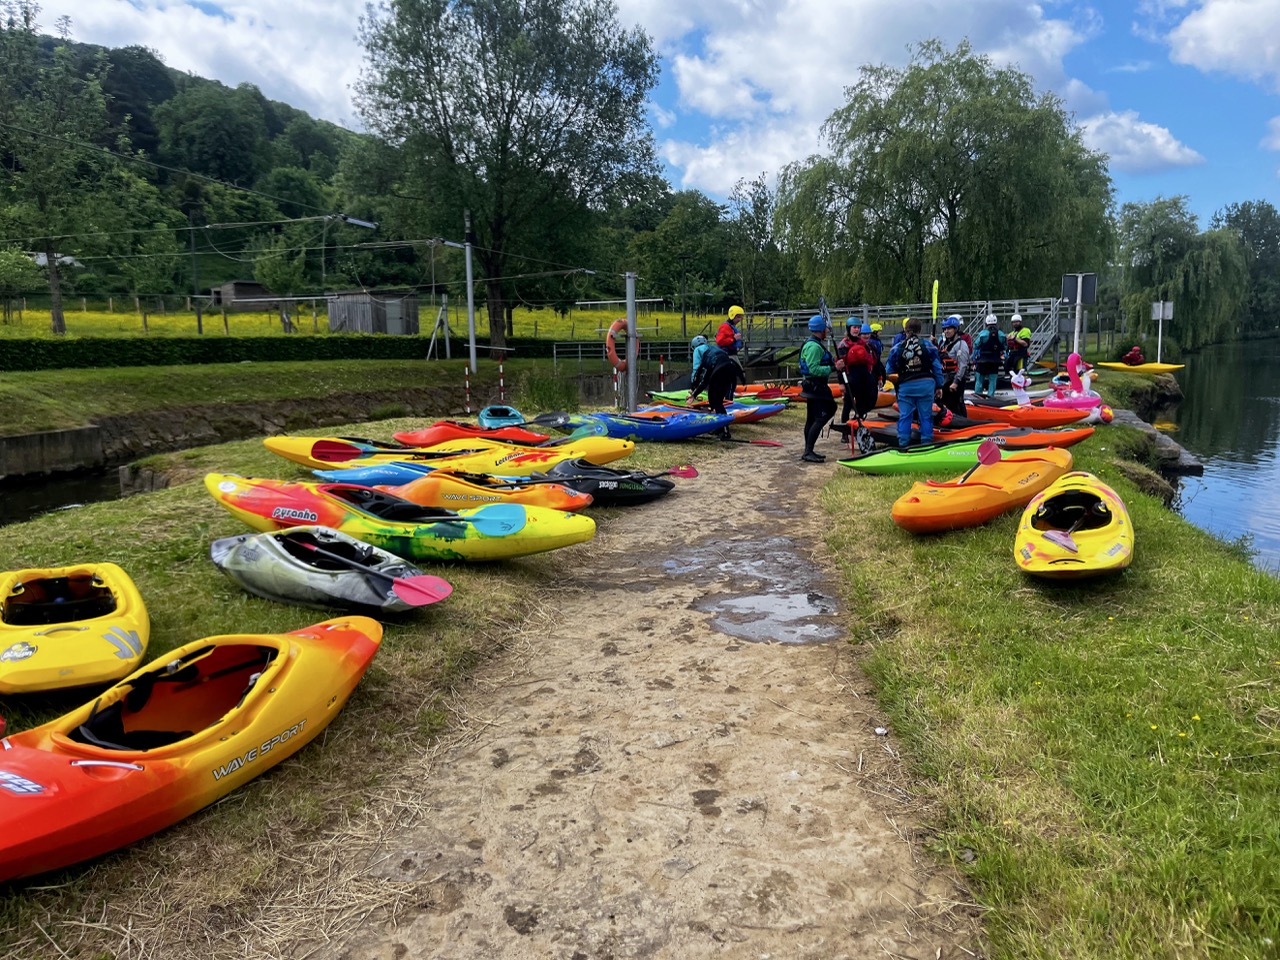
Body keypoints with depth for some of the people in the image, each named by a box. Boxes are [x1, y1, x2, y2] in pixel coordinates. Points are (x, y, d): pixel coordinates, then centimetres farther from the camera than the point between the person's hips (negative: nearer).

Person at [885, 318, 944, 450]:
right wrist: (939, 386, 9)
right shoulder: (928, 345, -1)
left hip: (906, 385, 0)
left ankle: (903, 444, 4)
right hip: (926, 384, 0)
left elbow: (889, 369, 4)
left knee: (904, 416, 6)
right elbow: (937, 366, 2)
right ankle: (927, 444, 9)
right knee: (926, 416, 7)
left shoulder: (898, 348, -1)